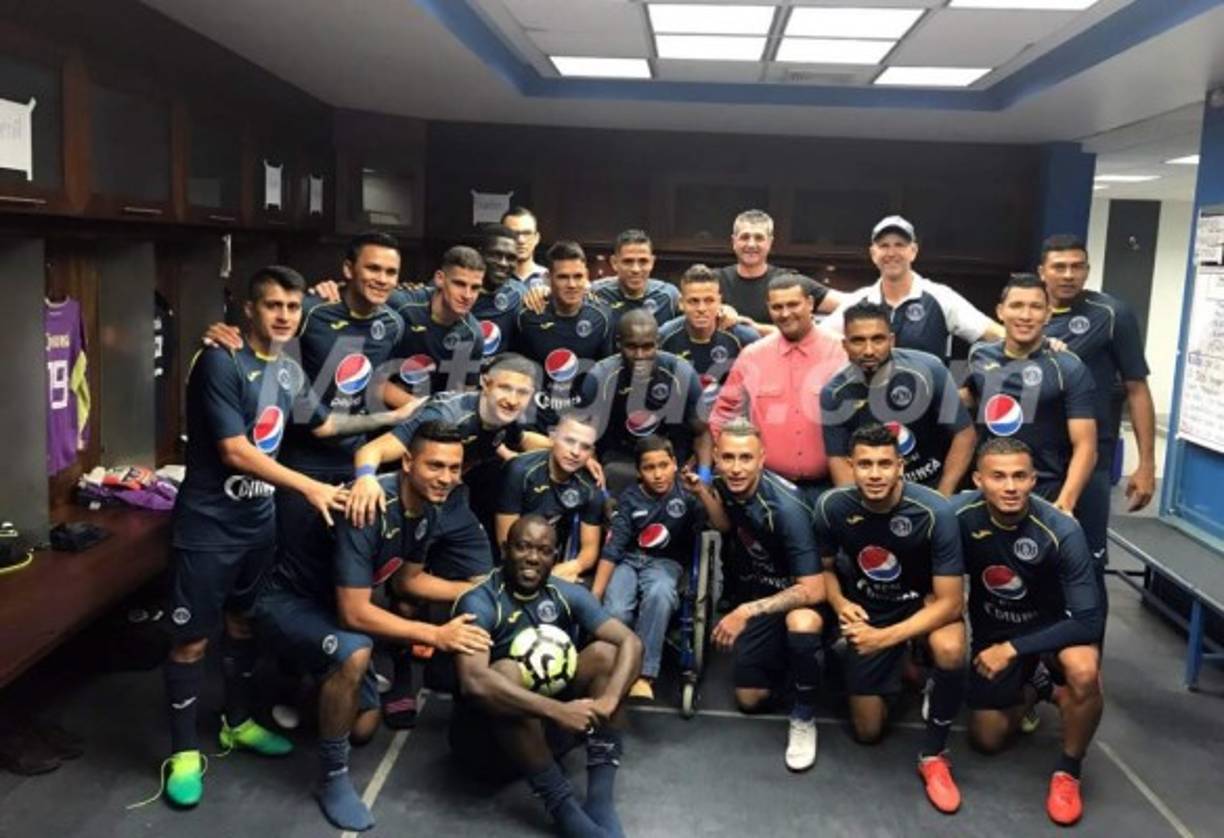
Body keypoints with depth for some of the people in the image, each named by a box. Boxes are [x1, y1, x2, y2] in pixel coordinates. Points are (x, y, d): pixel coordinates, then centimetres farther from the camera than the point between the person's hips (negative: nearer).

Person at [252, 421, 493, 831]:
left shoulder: (431, 507, -8)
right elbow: (354, 613, -35)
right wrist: (435, 635, -32)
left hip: (331, 607, 8)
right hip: (286, 602, -8)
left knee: (363, 728, 10)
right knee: (354, 652, -38)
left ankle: (309, 682, 39)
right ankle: (332, 778, -17)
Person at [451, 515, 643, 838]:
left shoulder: (567, 595, -4)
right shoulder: (479, 603, -20)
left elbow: (630, 642, -14)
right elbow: (473, 682, -37)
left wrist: (608, 700, -33)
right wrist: (558, 710, -41)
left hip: (548, 727, 5)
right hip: (484, 735, -5)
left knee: (604, 652, -14)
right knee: (506, 672, -34)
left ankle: (601, 800, -24)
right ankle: (563, 807, -29)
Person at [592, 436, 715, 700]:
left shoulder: (685, 494, -4)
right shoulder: (629, 498, -1)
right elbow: (613, 548, -6)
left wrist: (702, 492, -32)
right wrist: (595, 595, -15)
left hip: (664, 562, -1)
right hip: (628, 560, 1)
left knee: (659, 594, -37)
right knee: (615, 612, -29)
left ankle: (644, 674, -26)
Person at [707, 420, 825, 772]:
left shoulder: (785, 506, -32)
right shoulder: (726, 485, -13)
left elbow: (814, 589, -34)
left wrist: (746, 612, -36)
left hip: (798, 593, -5)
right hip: (758, 587, 5)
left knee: (802, 623, -41)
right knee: (750, 699, 3)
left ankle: (804, 716, -16)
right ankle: (780, 652, 33)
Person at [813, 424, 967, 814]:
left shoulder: (935, 513, -30)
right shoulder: (832, 506, -21)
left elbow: (950, 602, -26)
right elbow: (825, 568, -1)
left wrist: (886, 638, -35)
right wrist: (840, 604, -22)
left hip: (925, 600, -2)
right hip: (869, 606, 3)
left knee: (950, 650, -39)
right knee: (867, 732, 4)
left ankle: (933, 754, -12)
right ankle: (899, 670, 36)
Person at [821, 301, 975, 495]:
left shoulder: (927, 371, -18)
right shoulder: (835, 394, -12)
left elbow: (964, 434, -12)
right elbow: (839, 458, -6)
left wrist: (943, 499, -16)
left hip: (934, 484, -1)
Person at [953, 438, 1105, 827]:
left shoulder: (1061, 531, -30)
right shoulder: (958, 515, -25)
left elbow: (1089, 620, -27)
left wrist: (1013, 649, -28)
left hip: (1052, 622, -2)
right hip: (991, 627, 2)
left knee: (1084, 672, -35)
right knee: (988, 740, 4)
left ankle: (1067, 770, -8)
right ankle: (1033, 690, 36)